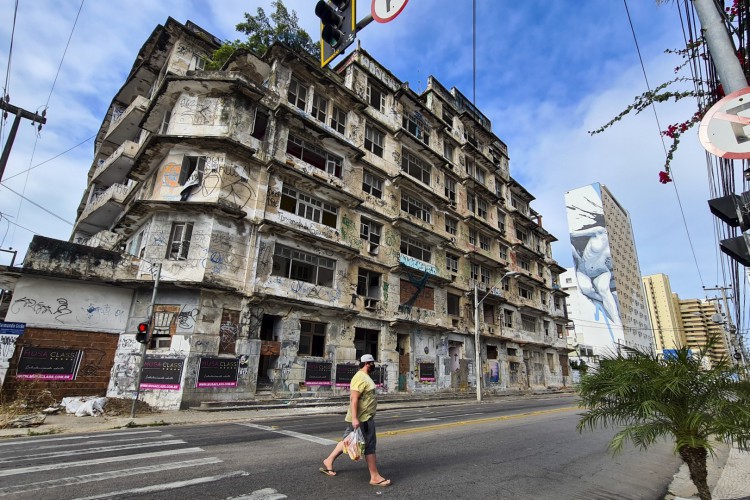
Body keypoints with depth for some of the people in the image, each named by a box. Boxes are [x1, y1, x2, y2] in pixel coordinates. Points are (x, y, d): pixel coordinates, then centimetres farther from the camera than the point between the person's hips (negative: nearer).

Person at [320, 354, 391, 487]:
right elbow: (354, 398, -26)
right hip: (361, 419, -10)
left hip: (365, 417, 10)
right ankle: (375, 477, 7)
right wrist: (355, 418, -30)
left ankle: (329, 461, 28)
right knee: (369, 445, -2)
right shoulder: (360, 378, -21)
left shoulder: (365, 377, 13)